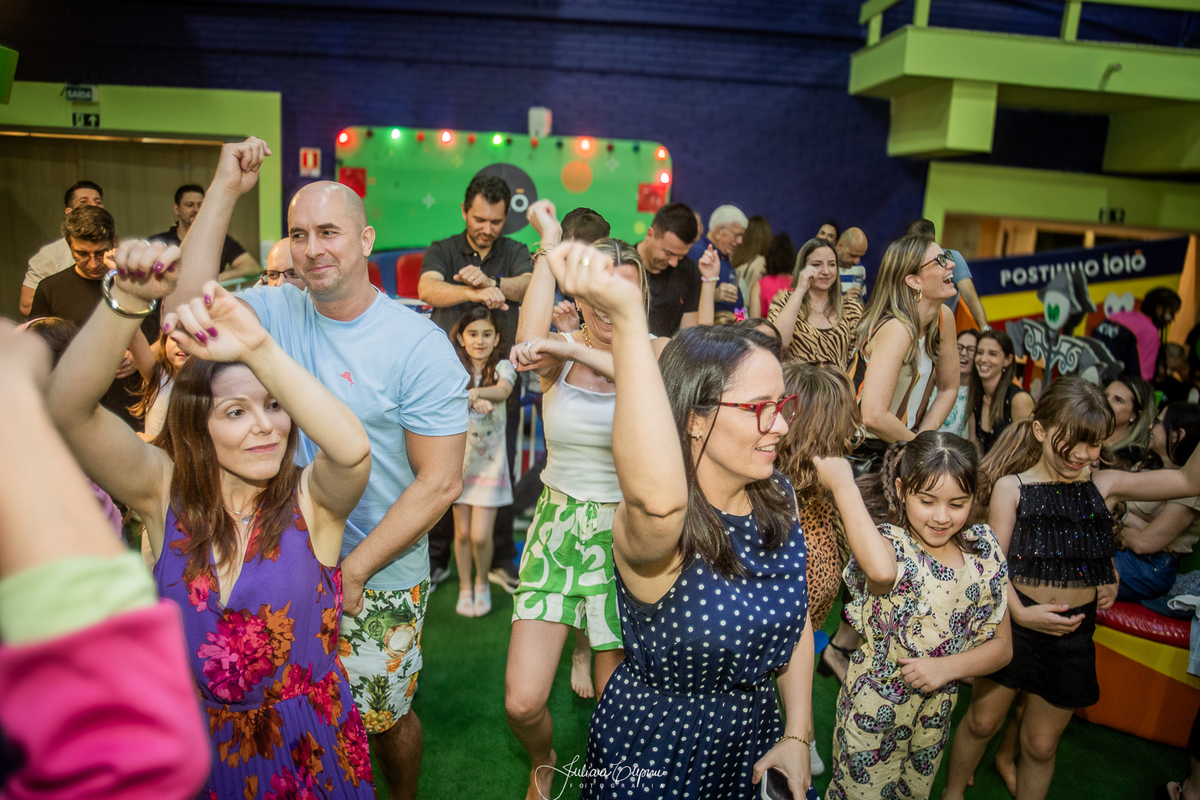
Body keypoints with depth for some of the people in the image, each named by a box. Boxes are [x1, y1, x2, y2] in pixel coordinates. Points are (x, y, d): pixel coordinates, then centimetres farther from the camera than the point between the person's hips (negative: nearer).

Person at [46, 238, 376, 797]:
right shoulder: (166, 494, -8)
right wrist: (128, 299, -35)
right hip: (202, 751, 2)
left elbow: (352, 449, -36)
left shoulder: (312, 499, -14)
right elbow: (69, 409, -20)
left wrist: (258, 349, -44)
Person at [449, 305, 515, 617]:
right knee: (462, 533, 7)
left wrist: (475, 391, -45)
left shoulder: (502, 367, -3)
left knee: (480, 535, -4)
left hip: (490, 461, -1)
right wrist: (474, 400, -43)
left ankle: (482, 583, 24)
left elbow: (503, 391, -25)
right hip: (459, 457, 1)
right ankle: (464, 588, 29)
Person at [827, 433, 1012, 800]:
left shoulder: (983, 550, -7)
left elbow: (1002, 646, 0)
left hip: (935, 720, 5)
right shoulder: (892, 545, -24)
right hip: (873, 719, -5)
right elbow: (882, 570, -52)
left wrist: (948, 666, -18)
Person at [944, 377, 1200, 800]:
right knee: (983, 719, 16)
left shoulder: (1104, 485, -2)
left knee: (1040, 744, 16)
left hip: (1071, 633, 2)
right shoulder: (1011, 487, -9)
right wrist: (1020, 612, -24)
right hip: (1015, 621, -1)